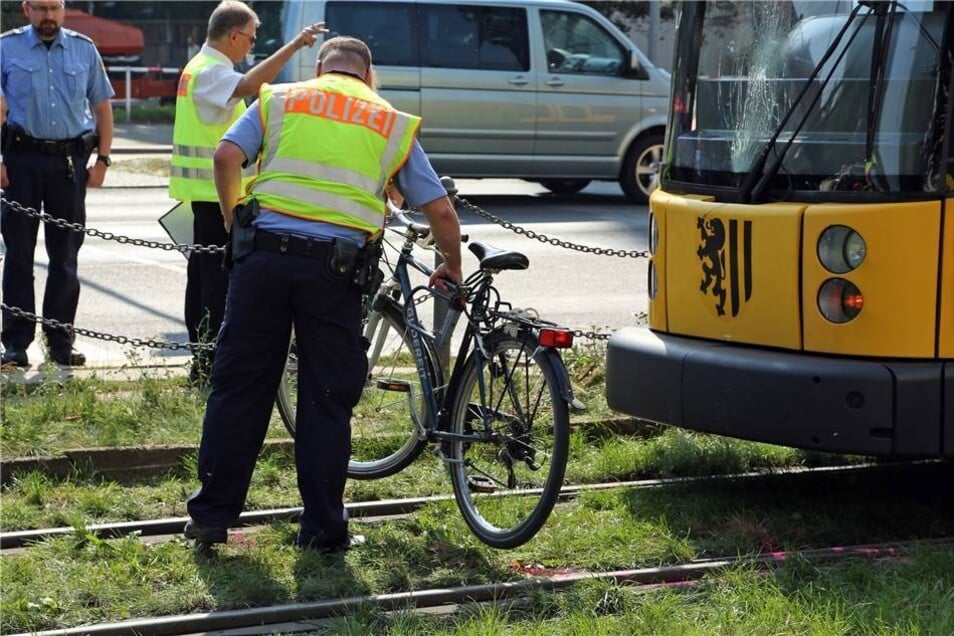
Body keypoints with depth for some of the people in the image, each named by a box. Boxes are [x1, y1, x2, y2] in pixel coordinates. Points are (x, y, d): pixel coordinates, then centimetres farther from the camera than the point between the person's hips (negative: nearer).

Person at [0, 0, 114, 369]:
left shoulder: (83, 49, 9)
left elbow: (102, 107, 14)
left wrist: (102, 160, 6)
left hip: (70, 161, 2)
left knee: (65, 256, 6)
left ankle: (61, 342, 12)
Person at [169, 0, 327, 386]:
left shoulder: (202, 67, 18)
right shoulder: (212, 71, -17)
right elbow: (249, 84, -38)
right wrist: (295, 45, -41)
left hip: (207, 190, 11)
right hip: (216, 190, -11)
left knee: (203, 273, 14)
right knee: (219, 276, -9)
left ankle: (201, 362, 20)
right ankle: (212, 364, -9)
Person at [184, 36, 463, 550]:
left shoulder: (279, 99, 15)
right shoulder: (393, 124, 15)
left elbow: (226, 157, -1)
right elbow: (440, 209, 13)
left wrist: (234, 223, 13)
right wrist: (451, 268, 28)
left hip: (264, 253, 1)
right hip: (334, 267, -1)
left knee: (239, 388, 9)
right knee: (327, 401, 8)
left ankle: (211, 515, 14)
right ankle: (324, 530, 12)